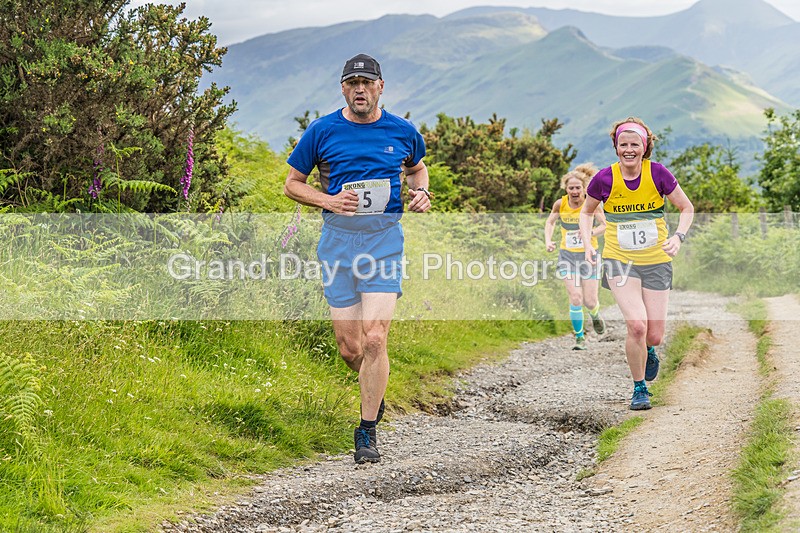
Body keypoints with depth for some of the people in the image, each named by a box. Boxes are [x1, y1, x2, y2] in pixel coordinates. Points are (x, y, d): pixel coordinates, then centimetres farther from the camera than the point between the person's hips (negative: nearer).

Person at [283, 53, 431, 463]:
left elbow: (416, 167, 26)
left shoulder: (402, 132, 6)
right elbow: (292, 184, 8)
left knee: (374, 340, -13)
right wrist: (327, 200, -10)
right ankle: (374, 388, 37)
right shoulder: (322, 131, 1)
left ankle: (367, 431, 0)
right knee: (349, 348, 2)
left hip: (385, 240, -1)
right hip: (338, 240, 1)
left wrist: (421, 192, 4)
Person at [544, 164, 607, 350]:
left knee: (590, 301, 0)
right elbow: (550, 222, 10)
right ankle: (580, 338, 3)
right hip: (567, 255, 1)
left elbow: (604, 225, -12)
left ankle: (595, 316, 38)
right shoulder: (560, 204, -7)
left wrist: (591, 232, -32)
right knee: (575, 298, -13)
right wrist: (548, 240, -7)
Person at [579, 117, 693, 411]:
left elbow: (687, 208, 4)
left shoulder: (658, 173, -9)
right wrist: (587, 243, -3)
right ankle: (639, 387, 3)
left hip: (657, 262, 1)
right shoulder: (604, 179, -9)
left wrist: (678, 236, -12)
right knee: (636, 324, -20)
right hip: (619, 260, -1)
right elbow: (586, 211, 11)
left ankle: (648, 350, 39)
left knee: (654, 336, -1)